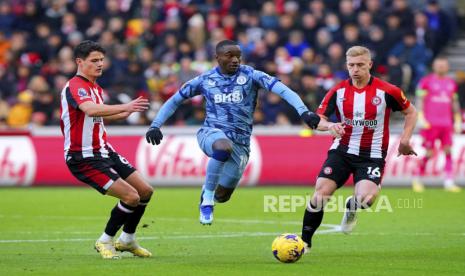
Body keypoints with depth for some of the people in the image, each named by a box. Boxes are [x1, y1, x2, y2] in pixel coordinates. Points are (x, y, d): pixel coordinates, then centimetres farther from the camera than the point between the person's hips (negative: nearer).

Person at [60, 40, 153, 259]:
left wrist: (124, 113, 14)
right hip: (84, 158, -10)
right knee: (131, 196, -17)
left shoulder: (95, 87, 14)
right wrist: (124, 107, -47)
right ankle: (105, 241, 2)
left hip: (103, 151, 10)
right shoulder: (75, 86, -17)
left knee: (145, 191, 8)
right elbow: (90, 110, -38)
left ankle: (127, 240, 25)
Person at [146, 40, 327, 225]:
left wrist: (303, 111, -30)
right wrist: (155, 125, 4)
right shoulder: (205, 80, 4)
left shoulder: (250, 76, -2)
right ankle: (207, 198, -20)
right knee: (224, 147, -39)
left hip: (241, 143, 1)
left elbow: (281, 89, -15)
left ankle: (208, 192, 47)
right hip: (211, 133, -1)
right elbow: (175, 101, 15)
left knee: (222, 196, 6)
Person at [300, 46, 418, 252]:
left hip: (372, 155, -2)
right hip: (342, 150, 2)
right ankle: (304, 242, 6)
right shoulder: (338, 91, -1)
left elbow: (411, 112, 6)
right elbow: (318, 118, -2)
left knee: (365, 198, -25)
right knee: (320, 194, -11)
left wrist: (405, 139, -6)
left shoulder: (386, 91, -7)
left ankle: (351, 207, 16)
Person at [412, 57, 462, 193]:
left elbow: (455, 103, 20)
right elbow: (419, 100, -3)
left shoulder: (451, 83, 14)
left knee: (448, 151, -2)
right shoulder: (426, 81, -1)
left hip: (446, 124, 5)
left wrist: (458, 121, 16)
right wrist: (421, 118, -12)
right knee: (428, 153, -4)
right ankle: (417, 179, 12)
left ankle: (449, 182, -1)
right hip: (430, 124, -5)